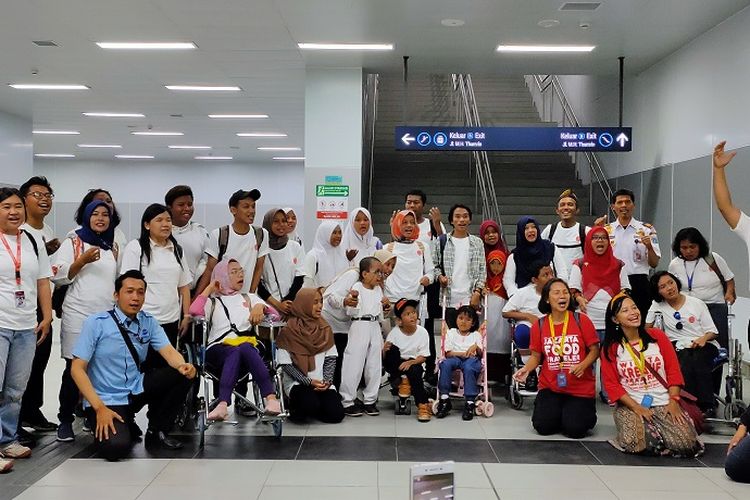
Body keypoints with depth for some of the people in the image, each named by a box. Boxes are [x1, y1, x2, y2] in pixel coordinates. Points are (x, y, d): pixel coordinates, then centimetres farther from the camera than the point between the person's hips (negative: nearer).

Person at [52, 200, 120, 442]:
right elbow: (58, 277, -5)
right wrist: (83, 261, -14)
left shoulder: (114, 247, 17)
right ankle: (65, 420, 10)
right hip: (78, 316, -3)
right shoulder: (73, 243, 4)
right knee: (74, 369, 0)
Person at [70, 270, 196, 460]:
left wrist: (183, 365, -33)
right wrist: (100, 408, -22)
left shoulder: (149, 322, 3)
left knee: (183, 373, -15)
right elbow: (77, 369, -12)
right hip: (106, 400, -5)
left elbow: (169, 352, -7)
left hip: (137, 390, 5)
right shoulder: (96, 323, -10)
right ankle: (126, 427, 8)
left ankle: (157, 432, 3)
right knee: (116, 447, -31)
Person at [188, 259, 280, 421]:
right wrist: (210, 288, 12)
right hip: (218, 349, -1)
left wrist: (259, 307, -8)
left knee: (244, 348, -37)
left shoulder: (250, 298, 32)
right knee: (237, 351, -37)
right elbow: (194, 311, 2)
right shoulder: (212, 301, 25)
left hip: (248, 345, 1)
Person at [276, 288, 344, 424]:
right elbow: (285, 363, -9)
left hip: (322, 383, 4)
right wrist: (309, 381, -15)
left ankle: (310, 411, 14)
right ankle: (295, 408, 2)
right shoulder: (288, 331, -6)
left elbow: (331, 358, 8)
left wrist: (327, 380, -9)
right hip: (297, 383, -4)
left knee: (336, 415, -17)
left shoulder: (324, 328, 9)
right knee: (311, 404, -33)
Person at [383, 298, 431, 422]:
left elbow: (423, 357, -8)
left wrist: (410, 362, -27)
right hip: (396, 367, 0)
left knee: (414, 371, -34)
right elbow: (385, 358, -12)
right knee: (393, 349, -27)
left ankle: (423, 405, -23)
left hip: (414, 363, 0)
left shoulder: (422, 332, -10)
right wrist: (384, 350, -36)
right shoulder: (394, 332, -11)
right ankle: (403, 382, -14)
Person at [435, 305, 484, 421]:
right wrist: (461, 354, -13)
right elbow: (448, 353, 4)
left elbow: (480, 354, 4)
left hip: (472, 360, -1)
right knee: (446, 363, -34)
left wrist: (476, 347, -18)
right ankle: (444, 399, -32)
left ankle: (470, 403, -37)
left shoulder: (476, 335, 18)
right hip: (455, 359, 1)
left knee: (468, 367, -37)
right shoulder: (451, 333, 17)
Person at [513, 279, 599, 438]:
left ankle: (584, 413, 25)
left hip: (580, 388, -2)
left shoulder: (582, 320, -7)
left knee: (575, 430, -11)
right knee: (543, 427, -10)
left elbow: (594, 350, -3)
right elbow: (536, 356, 6)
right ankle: (558, 413, 24)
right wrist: (526, 369, -14)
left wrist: (582, 365, -21)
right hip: (550, 387, 2)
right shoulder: (539, 326, -1)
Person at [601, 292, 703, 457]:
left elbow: (673, 370, 4)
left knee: (686, 444, -20)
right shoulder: (610, 348, 0)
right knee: (637, 443, -30)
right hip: (630, 406, -1)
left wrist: (673, 401, -8)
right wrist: (636, 408, -13)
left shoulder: (657, 336, 5)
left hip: (664, 403, 2)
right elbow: (611, 384, -2)